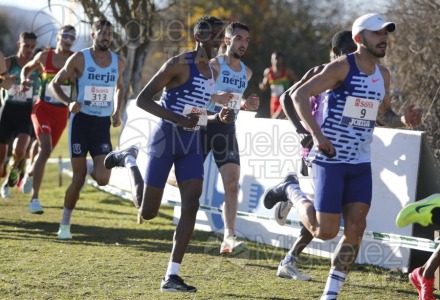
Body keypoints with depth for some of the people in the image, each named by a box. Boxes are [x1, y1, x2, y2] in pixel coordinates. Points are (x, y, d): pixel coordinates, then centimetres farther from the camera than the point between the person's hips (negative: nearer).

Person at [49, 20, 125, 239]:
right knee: (78, 179, -4)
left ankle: (90, 168, 25)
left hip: (103, 124, 3)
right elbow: (54, 84, -1)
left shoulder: (118, 63, 4)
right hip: (81, 120, -3)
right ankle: (65, 224, 13)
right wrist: (69, 103, -19)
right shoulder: (79, 59, -7)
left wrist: (116, 112, 8)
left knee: (102, 179, -12)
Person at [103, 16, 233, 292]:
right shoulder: (179, 64, -13)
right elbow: (143, 99, -15)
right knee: (147, 211, 3)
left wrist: (219, 118, 2)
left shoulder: (212, 72, 12)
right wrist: (178, 119, -26)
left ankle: (172, 276, -6)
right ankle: (129, 159, 32)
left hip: (192, 142, 6)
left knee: (191, 205, -9)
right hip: (166, 138, -6)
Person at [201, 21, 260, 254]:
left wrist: (246, 104, 4)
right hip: (205, 125, -4)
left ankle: (229, 237, -15)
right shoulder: (213, 66, -10)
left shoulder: (247, 73, 10)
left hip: (227, 130, 4)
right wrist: (214, 97, -32)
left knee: (232, 184, -10)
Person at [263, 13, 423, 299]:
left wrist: (404, 119, 0)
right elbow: (299, 95, -14)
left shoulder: (383, 74, 9)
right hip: (330, 159, -6)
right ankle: (291, 190, 22)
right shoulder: (342, 67, -12)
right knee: (325, 231, -5)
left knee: (356, 228, -1)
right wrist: (317, 134, -23)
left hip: (361, 163, 6)